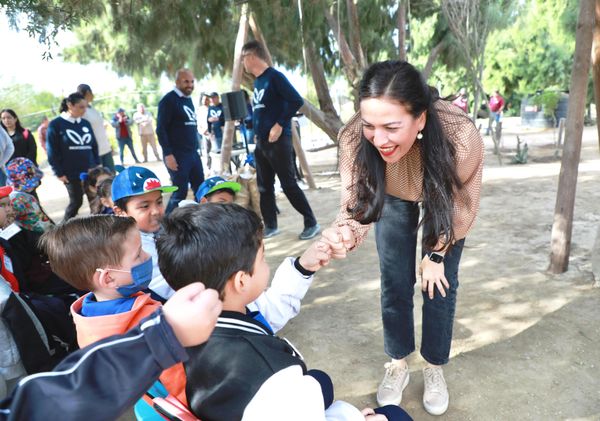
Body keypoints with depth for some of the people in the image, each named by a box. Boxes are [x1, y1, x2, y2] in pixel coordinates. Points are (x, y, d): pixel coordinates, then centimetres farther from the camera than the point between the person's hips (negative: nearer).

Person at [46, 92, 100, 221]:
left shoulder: (86, 123, 9)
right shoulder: (55, 125, -5)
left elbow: (94, 146, 14)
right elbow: (52, 152, -6)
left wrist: (97, 166, 7)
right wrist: (59, 173, -8)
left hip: (90, 171, 4)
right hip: (71, 173, -4)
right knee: (76, 202, 3)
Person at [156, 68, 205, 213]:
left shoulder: (188, 99, 16)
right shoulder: (169, 100, -7)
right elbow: (160, 129, -13)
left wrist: (196, 148, 16)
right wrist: (168, 154, -19)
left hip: (193, 153, 8)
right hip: (177, 154, -7)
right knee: (180, 192, -5)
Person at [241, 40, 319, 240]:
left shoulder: (274, 76, -10)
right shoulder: (257, 81, 15)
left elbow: (297, 101, -19)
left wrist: (280, 125, -19)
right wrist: (257, 132, 13)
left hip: (278, 141, -8)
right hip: (261, 142, 9)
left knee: (289, 184, -5)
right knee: (264, 186, 10)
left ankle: (311, 223, 6)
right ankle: (270, 226, 19)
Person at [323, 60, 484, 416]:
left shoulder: (461, 136, -41)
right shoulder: (355, 138, -37)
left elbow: (462, 207, -23)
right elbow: (356, 204, -30)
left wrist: (437, 254, -11)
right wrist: (345, 233, -54)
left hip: (445, 202, -1)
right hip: (394, 199, 1)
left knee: (439, 285, 4)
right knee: (395, 283, 6)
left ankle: (435, 368, 30)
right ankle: (398, 365, 30)